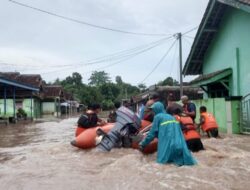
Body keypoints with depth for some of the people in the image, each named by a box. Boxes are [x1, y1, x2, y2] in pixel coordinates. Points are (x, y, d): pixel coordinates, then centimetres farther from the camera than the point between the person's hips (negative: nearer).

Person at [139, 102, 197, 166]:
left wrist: (143, 143, 17)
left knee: (165, 158, 0)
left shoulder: (157, 116, 9)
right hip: (178, 139, 6)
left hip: (168, 139, -6)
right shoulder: (169, 116, 29)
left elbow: (153, 132, 8)